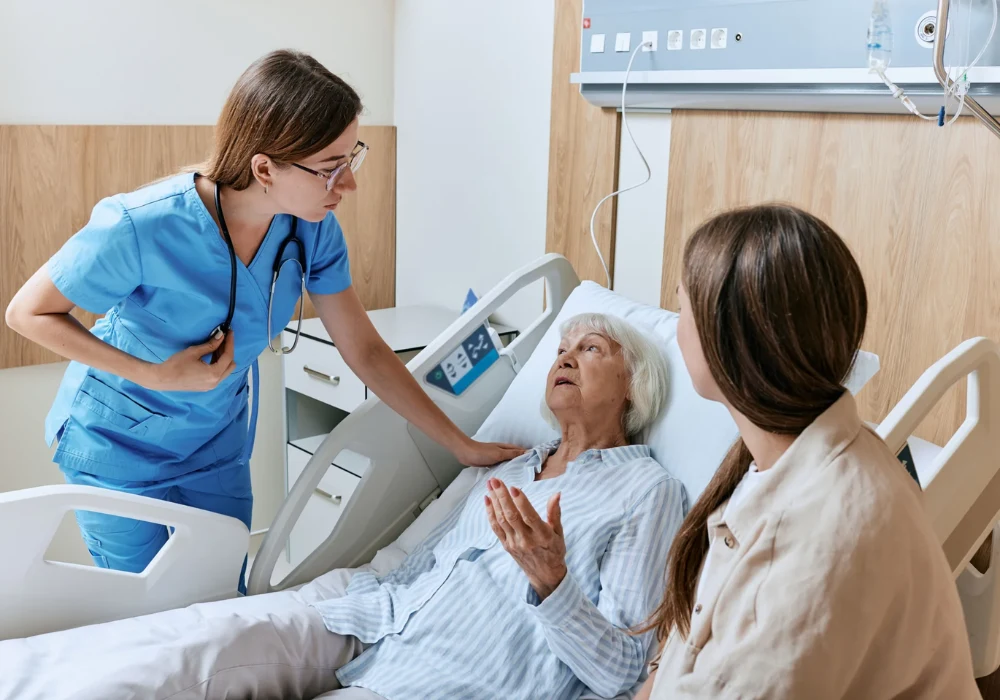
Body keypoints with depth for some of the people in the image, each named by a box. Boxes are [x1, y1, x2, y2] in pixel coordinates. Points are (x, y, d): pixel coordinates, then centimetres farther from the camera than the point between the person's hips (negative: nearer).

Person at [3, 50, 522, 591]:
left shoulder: (313, 228, -18)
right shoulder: (143, 227, -33)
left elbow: (365, 351, -9)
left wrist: (463, 447, -7)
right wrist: (155, 376, -28)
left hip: (218, 444, 4)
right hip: (119, 447, -4)